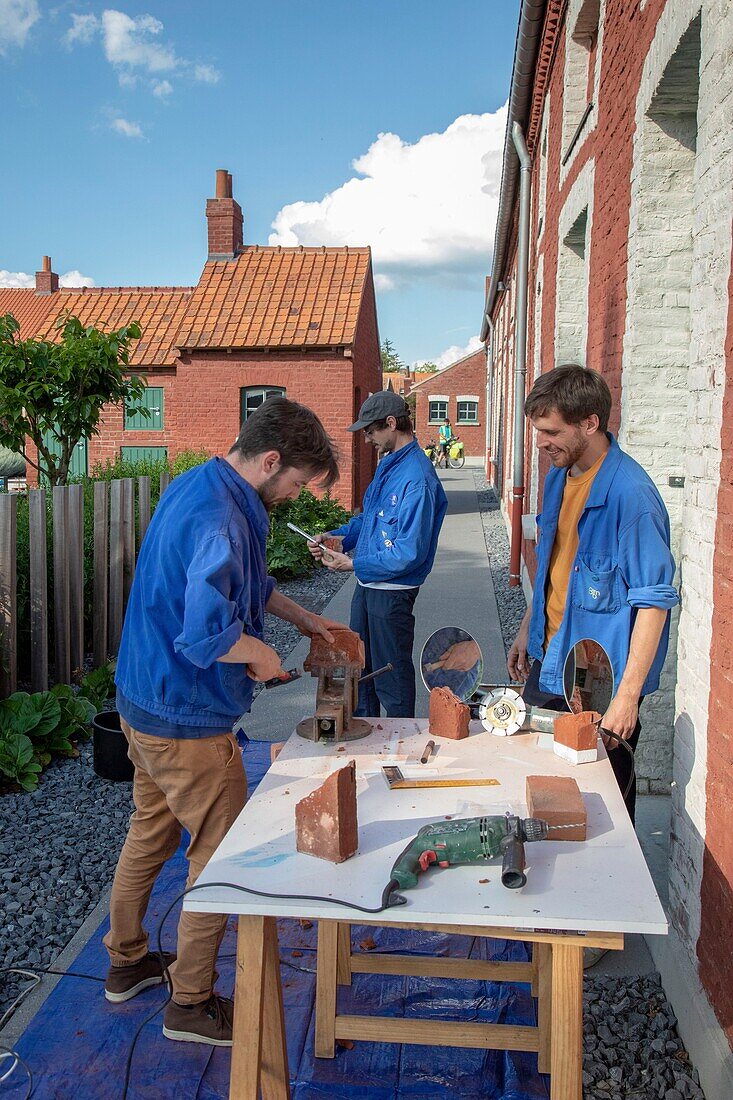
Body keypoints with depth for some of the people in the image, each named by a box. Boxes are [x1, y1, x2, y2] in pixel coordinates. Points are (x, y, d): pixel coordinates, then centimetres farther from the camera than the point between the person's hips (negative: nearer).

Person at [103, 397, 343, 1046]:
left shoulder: (198, 485, 6)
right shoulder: (219, 519, -28)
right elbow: (207, 633, -37)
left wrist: (300, 616, 17)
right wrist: (260, 654, -18)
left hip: (143, 703, 10)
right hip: (188, 721, -10)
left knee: (149, 834, 25)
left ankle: (126, 962, 45)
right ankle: (191, 1004, 25)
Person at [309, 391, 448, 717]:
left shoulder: (416, 478, -24)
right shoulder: (388, 464, 8)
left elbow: (410, 553, -26)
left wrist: (354, 564, -18)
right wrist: (334, 537, 3)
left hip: (392, 591, -10)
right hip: (367, 583, 10)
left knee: (391, 677, 6)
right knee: (360, 665, 22)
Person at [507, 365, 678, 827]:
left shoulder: (630, 493, -22)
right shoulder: (560, 475, 4)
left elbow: (655, 599, -21)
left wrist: (627, 696, -22)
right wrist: (527, 629, 20)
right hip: (549, 665, 8)